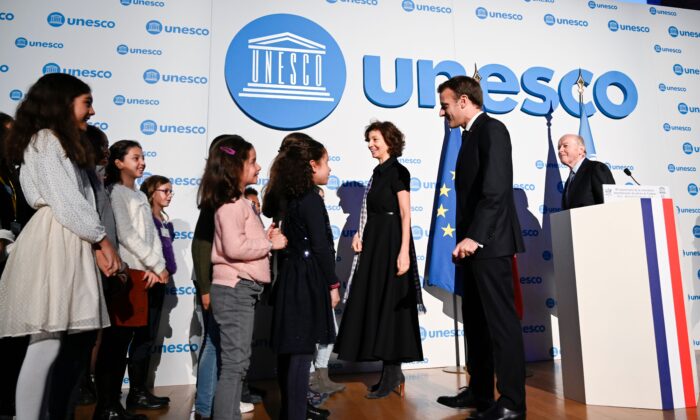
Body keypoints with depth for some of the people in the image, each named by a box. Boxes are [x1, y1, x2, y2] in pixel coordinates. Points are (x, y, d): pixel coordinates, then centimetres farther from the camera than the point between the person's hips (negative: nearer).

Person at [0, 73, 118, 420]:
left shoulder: (64, 144, 25)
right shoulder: (46, 139, -2)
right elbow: (64, 200, -12)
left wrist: (95, 246, 8)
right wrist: (102, 239, -6)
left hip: (69, 244, 9)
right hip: (53, 244, -9)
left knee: (63, 343, 8)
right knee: (47, 345, -9)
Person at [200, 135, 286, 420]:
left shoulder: (239, 202, 18)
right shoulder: (230, 203, -13)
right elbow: (235, 247, -24)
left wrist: (266, 238, 2)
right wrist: (271, 244, -13)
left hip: (241, 289, 10)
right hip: (234, 290, -10)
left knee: (237, 362, 15)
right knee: (234, 363, -6)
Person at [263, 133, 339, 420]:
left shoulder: (288, 197, 9)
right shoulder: (311, 199, -14)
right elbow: (321, 247, -16)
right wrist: (332, 284, -10)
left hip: (290, 277, 9)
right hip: (307, 280, -9)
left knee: (289, 348, 17)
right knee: (301, 350, -2)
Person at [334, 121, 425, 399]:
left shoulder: (398, 171, -8)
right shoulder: (378, 173, 17)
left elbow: (406, 214, -15)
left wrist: (404, 252, -22)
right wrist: (359, 234, 2)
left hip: (392, 243, -9)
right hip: (373, 244, 9)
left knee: (390, 304, -4)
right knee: (375, 304, 9)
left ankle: (392, 372, 8)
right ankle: (391, 371, 20)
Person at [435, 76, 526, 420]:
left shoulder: (492, 129, -8)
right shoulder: (471, 135, 19)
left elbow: (496, 190, -20)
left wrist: (474, 237, -23)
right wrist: (466, 239, 13)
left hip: (489, 244, -10)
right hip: (473, 244, 10)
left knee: (501, 321, -3)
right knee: (476, 321, 14)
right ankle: (480, 392, 26)